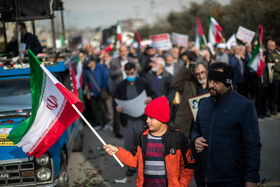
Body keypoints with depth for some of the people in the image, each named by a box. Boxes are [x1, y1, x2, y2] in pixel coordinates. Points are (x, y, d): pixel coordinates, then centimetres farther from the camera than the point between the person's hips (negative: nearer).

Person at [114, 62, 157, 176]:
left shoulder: (143, 84, 1)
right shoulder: (120, 86, 3)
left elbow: (153, 95, 7)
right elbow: (116, 101, 6)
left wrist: (150, 98, -17)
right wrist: (117, 107, -17)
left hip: (141, 119, -1)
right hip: (127, 120, 1)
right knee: (128, 145, 9)